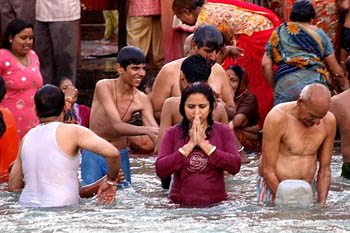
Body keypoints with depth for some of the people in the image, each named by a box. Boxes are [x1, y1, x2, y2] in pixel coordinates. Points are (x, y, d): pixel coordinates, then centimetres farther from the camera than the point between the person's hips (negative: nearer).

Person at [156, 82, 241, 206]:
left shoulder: (223, 131, 7)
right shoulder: (172, 134, 7)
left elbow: (235, 166, -6)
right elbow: (160, 170, -4)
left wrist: (204, 144, -9)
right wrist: (190, 145, -8)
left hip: (215, 204, 0)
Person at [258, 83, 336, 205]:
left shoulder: (328, 121, -6)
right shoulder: (277, 118, -19)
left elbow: (325, 169, 4)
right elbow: (267, 170, -15)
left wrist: (321, 204, -6)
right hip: (273, 189, -4)